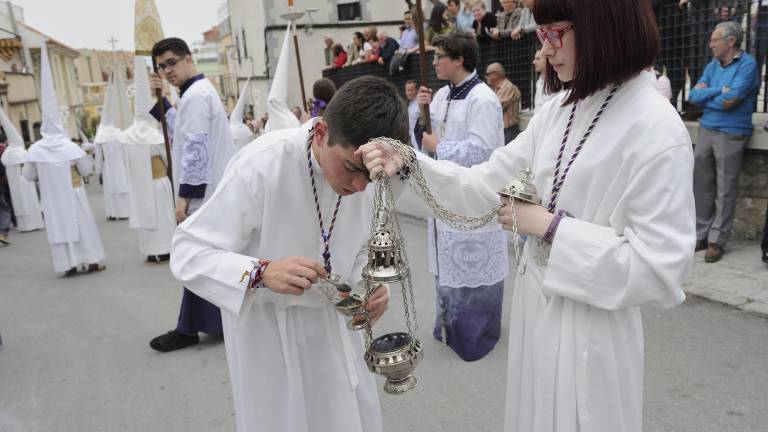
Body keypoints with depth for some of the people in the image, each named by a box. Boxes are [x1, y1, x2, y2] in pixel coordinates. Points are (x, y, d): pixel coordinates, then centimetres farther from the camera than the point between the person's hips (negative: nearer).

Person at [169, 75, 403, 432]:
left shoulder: (365, 174, -12)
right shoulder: (261, 165, -29)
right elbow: (187, 253, -23)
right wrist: (261, 272, -40)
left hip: (332, 319, 5)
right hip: (267, 326, -4)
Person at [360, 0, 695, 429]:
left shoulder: (657, 130, -20)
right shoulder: (558, 110, 3)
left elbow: (662, 270, -21)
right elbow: (486, 185, 1)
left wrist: (551, 226, -20)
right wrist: (405, 166, -12)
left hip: (590, 333, -7)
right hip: (535, 309, 7)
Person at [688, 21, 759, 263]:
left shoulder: (747, 64, -7)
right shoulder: (712, 66, 13)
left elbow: (729, 101, -17)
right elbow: (693, 96, 4)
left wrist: (705, 97, -1)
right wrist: (718, 91, -9)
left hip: (731, 134, -6)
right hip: (705, 130, 6)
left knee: (725, 190, -2)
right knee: (700, 184, 7)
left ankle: (716, 241, 4)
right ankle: (701, 235, 16)